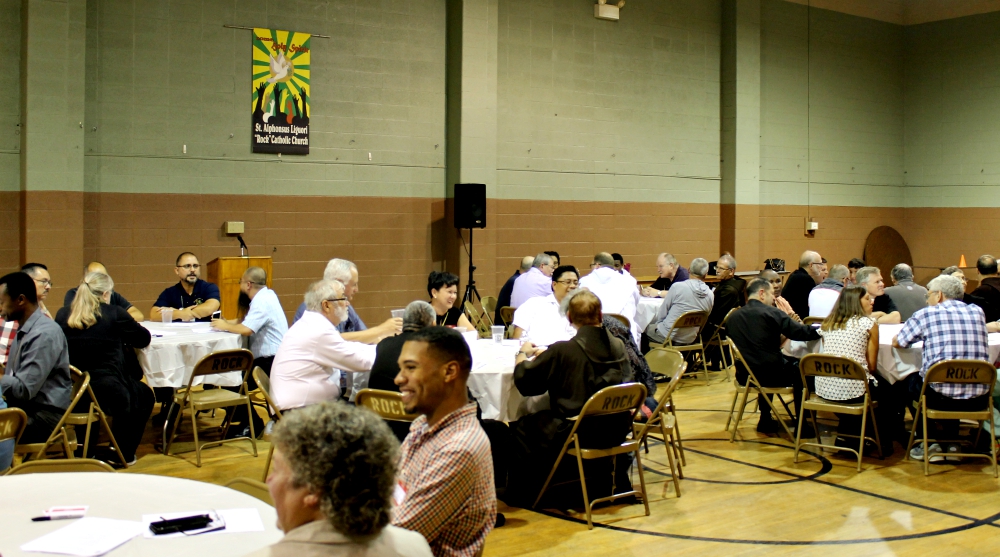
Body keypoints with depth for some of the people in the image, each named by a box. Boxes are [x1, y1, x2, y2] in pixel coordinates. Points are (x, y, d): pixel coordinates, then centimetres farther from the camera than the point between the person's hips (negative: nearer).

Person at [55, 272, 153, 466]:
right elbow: (144, 338, 2)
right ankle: (123, 454, 26)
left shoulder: (62, 315, 1)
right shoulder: (114, 314, -10)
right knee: (145, 396, 26)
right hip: (107, 394, -5)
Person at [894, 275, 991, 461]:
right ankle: (950, 443, 36)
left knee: (910, 379, 28)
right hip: (979, 400, 4)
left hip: (941, 397, -4)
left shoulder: (926, 314, -2)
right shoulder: (978, 312, 8)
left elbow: (896, 342, 10)